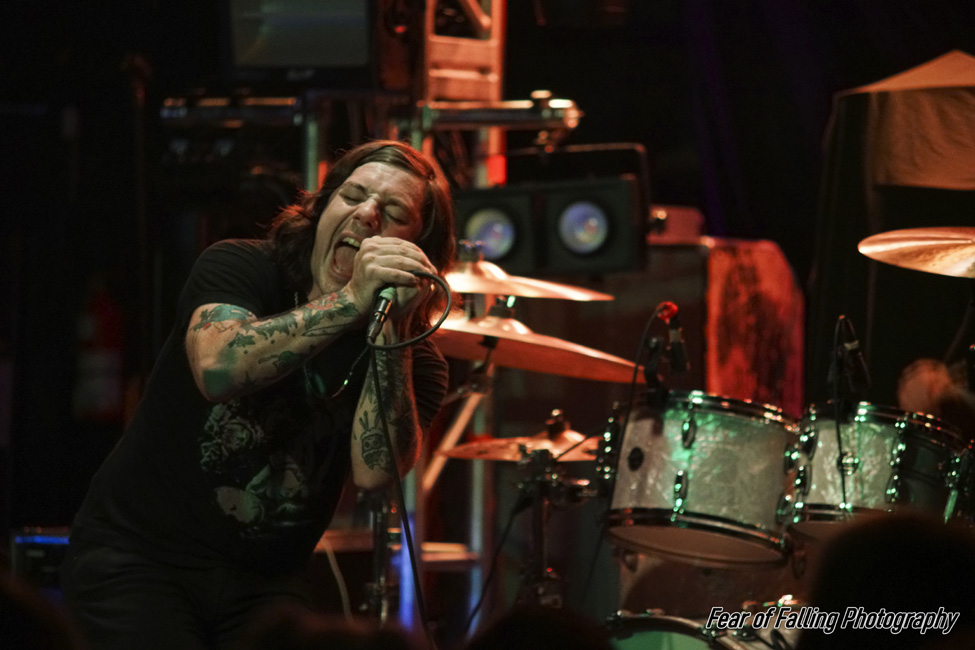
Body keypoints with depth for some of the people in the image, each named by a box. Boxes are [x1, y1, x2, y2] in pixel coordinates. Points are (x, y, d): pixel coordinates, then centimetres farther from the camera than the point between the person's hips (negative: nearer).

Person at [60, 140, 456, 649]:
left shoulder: (414, 362, -3)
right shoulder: (241, 268, -7)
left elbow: (373, 471, -22)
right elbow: (218, 369, -28)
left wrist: (392, 328, -27)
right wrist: (351, 300, -32)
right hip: (138, 550, -3)